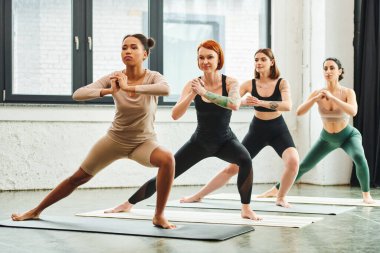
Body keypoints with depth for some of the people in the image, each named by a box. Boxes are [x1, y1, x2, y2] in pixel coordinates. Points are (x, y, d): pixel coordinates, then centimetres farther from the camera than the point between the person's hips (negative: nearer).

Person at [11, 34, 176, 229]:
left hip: (143, 142, -2)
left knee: (167, 159, -34)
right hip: (115, 139, 2)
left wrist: (129, 87, -49)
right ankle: (36, 211, 29)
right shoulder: (114, 77, -14)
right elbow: (77, 95, -25)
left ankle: (159, 216, -20)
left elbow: (166, 90, -45)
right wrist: (108, 91, -41)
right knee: (77, 178, 9)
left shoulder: (153, 77, -19)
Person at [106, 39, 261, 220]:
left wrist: (204, 93, -41)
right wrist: (192, 94, -35)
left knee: (245, 160, -33)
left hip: (225, 140, -1)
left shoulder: (230, 82, -14)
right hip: (200, 141, 1)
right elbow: (175, 115, -21)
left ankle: (246, 209, -18)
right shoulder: (193, 85, -12)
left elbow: (234, 104, -37)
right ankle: (128, 204, 19)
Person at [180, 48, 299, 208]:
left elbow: (287, 106, -27)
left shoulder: (281, 83, -10)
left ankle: (281, 198, -2)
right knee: (232, 167, 1)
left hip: (278, 130, -1)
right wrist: (243, 101, -40)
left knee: (293, 162, -26)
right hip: (257, 130, 1)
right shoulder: (249, 84, -7)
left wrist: (261, 103, -41)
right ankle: (198, 196, 13)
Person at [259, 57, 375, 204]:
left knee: (359, 157, -33)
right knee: (304, 165, 6)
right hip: (327, 138, 3)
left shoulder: (348, 92, -21)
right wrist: (315, 99, -36)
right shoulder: (317, 93, -15)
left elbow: (353, 112, -40)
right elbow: (299, 112, -23)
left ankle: (366, 194, -14)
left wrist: (332, 97, -44)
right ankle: (276, 190, 24)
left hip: (348, 135, -3)